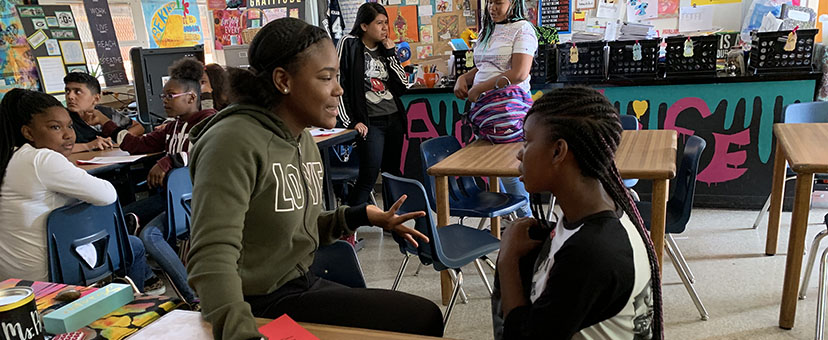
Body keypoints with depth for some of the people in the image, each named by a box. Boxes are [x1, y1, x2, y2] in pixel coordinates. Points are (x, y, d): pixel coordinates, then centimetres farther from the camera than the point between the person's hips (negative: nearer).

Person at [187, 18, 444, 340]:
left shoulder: (303, 140, 8)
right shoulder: (234, 142, -21)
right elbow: (212, 256, -30)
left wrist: (360, 216, 1)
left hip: (301, 282, 8)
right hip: (262, 303, -8)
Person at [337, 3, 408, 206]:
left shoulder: (385, 48, 12)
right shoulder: (349, 45, -5)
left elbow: (402, 87, 7)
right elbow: (338, 84, -9)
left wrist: (391, 54, 0)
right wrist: (350, 121, -12)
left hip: (394, 119, 6)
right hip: (369, 122, -6)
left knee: (393, 173, 12)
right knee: (369, 177, -11)